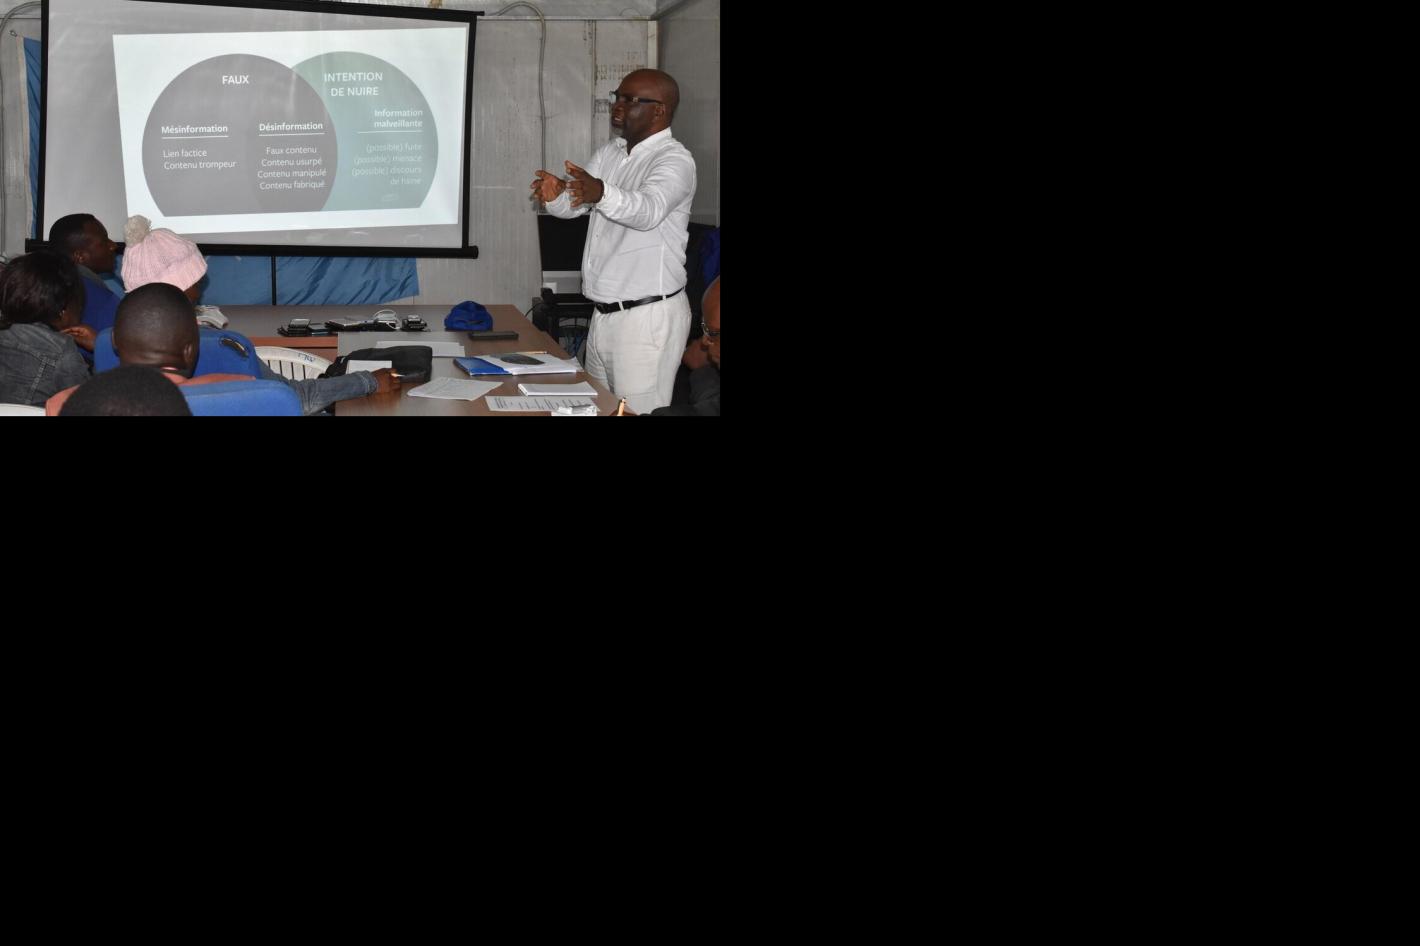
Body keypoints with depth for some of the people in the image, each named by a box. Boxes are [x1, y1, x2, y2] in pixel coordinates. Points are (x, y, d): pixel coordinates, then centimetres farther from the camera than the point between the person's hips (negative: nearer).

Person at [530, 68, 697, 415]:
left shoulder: (674, 161, -13)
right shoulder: (609, 153, 13)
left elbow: (647, 210, -32)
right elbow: (574, 205, 8)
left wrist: (600, 193, -51)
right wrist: (555, 196, -16)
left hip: (649, 317, -8)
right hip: (605, 311, 8)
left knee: (637, 413, -6)